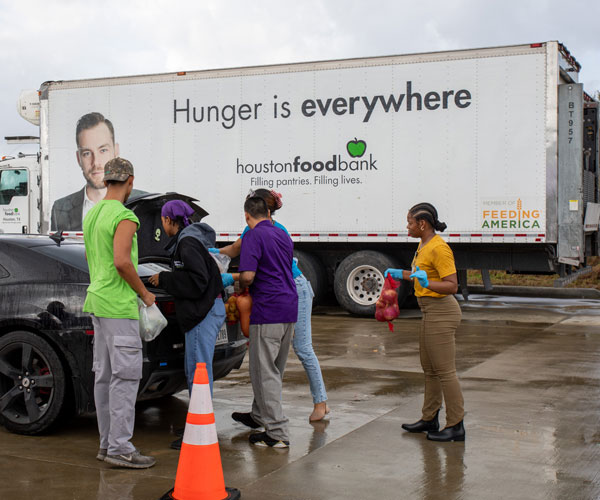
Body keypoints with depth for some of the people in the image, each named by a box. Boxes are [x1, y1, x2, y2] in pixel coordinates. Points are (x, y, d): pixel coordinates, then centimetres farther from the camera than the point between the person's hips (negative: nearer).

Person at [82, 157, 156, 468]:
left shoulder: (91, 215, 14)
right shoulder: (124, 217, -15)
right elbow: (122, 262, -25)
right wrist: (145, 294, -11)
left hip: (98, 301, 10)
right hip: (120, 306, -10)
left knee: (104, 374, 12)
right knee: (126, 375, -7)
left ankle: (107, 443, 18)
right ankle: (120, 448, -5)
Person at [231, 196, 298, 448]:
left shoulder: (254, 236, -9)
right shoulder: (283, 235, 16)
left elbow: (248, 275, -20)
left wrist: (240, 286, 3)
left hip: (268, 311, -9)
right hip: (289, 307, 9)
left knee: (264, 372, -4)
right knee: (274, 369, 20)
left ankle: (277, 433, -4)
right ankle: (259, 415, 36)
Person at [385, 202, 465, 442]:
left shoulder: (439, 248, -19)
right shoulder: (423, 245, 11)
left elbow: (452, 286, -23)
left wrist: (427, 283, -36)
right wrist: (401, 274, 28)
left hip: (441, 312, -11)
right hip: (431, 313, 11)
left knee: (444, 370, -5)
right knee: (429, 368, 18)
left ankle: (456, 426, 2)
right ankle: (429, 419, 30)